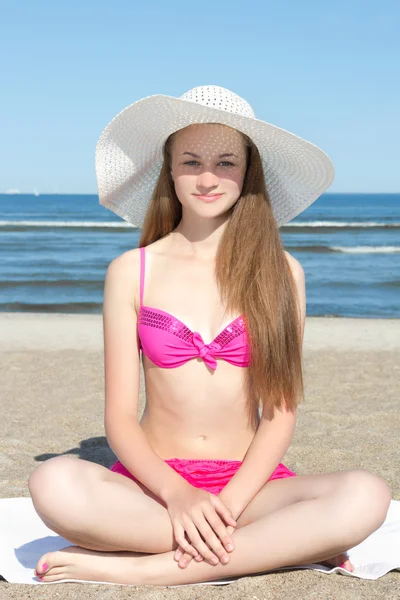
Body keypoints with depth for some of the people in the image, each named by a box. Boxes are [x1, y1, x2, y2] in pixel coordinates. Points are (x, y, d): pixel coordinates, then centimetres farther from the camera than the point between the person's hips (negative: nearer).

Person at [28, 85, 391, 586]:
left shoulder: (280, 272, 4)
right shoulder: (131, 272, 3)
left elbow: (281, 412, 0)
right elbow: (120, 418, -1)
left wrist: (228, 503, -16)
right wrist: (177, 494, -19)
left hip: (248, 482, 0)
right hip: (155, 483, 0)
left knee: (366, 497, -29)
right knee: (53, 484, -32)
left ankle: (139, 570, -23)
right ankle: (284, 546, -19)